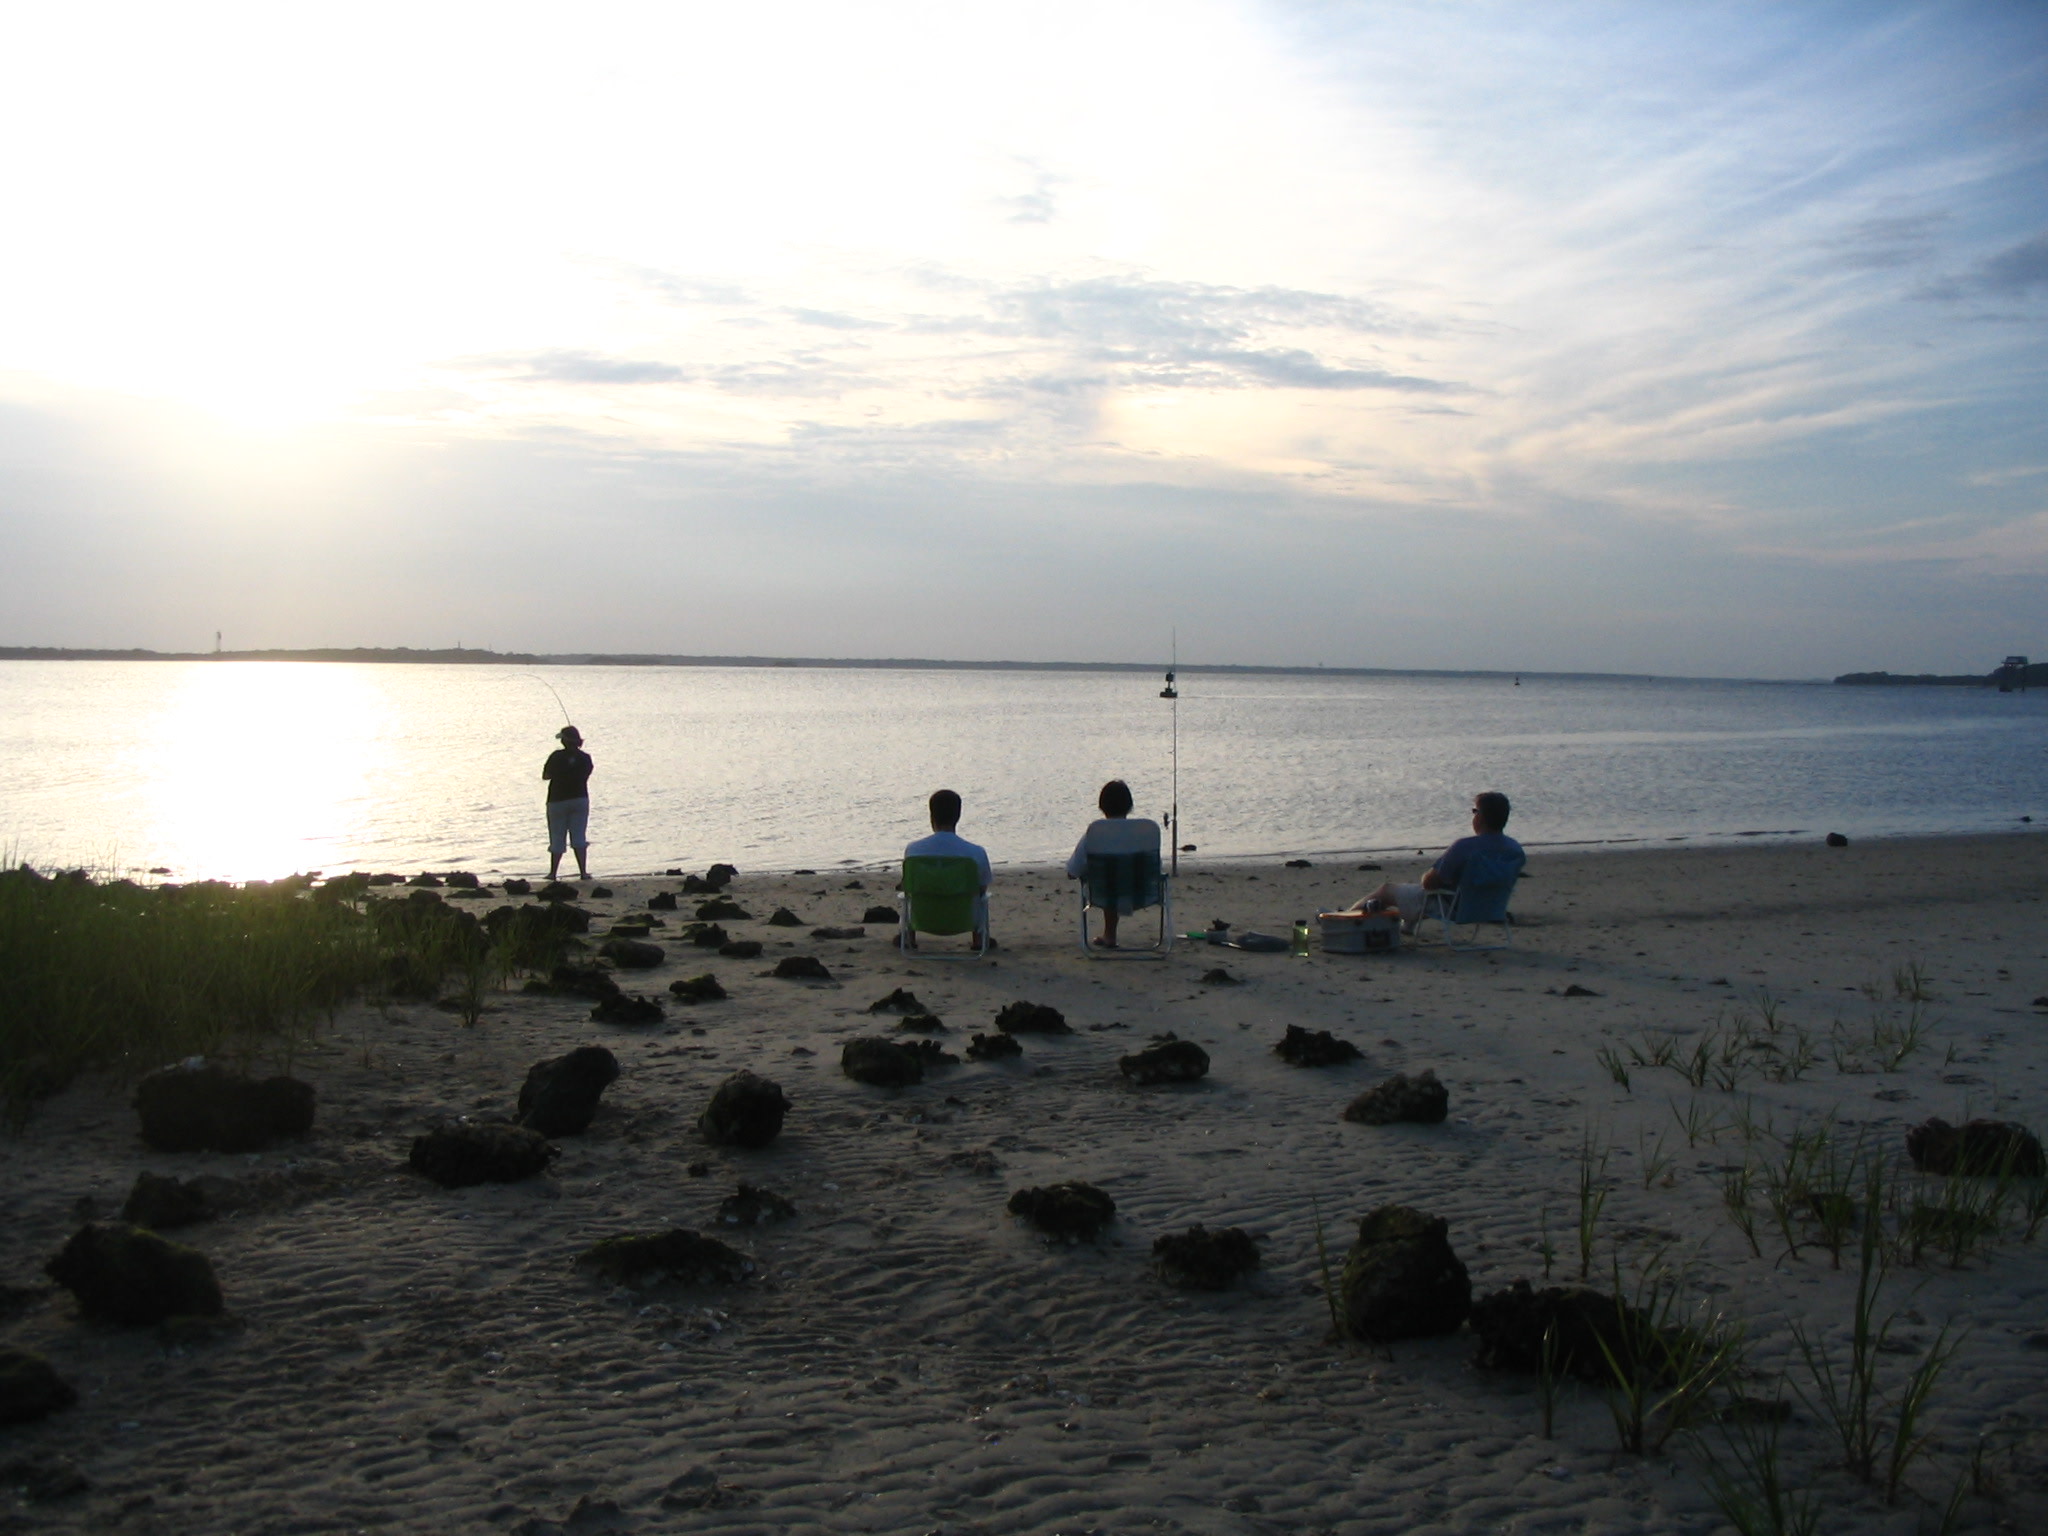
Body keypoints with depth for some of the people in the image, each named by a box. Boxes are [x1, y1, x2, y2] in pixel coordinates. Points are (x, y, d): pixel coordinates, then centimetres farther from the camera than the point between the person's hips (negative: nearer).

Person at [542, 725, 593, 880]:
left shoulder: (556, 757, -11)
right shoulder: (585, 758, -4)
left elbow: (545, 775, -1)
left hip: (558, 801, -2)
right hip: (580, 799, 2)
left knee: (557, 838, 6)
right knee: (579, 837, 3)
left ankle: (553, 873, 10)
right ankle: (583, 872, -4)